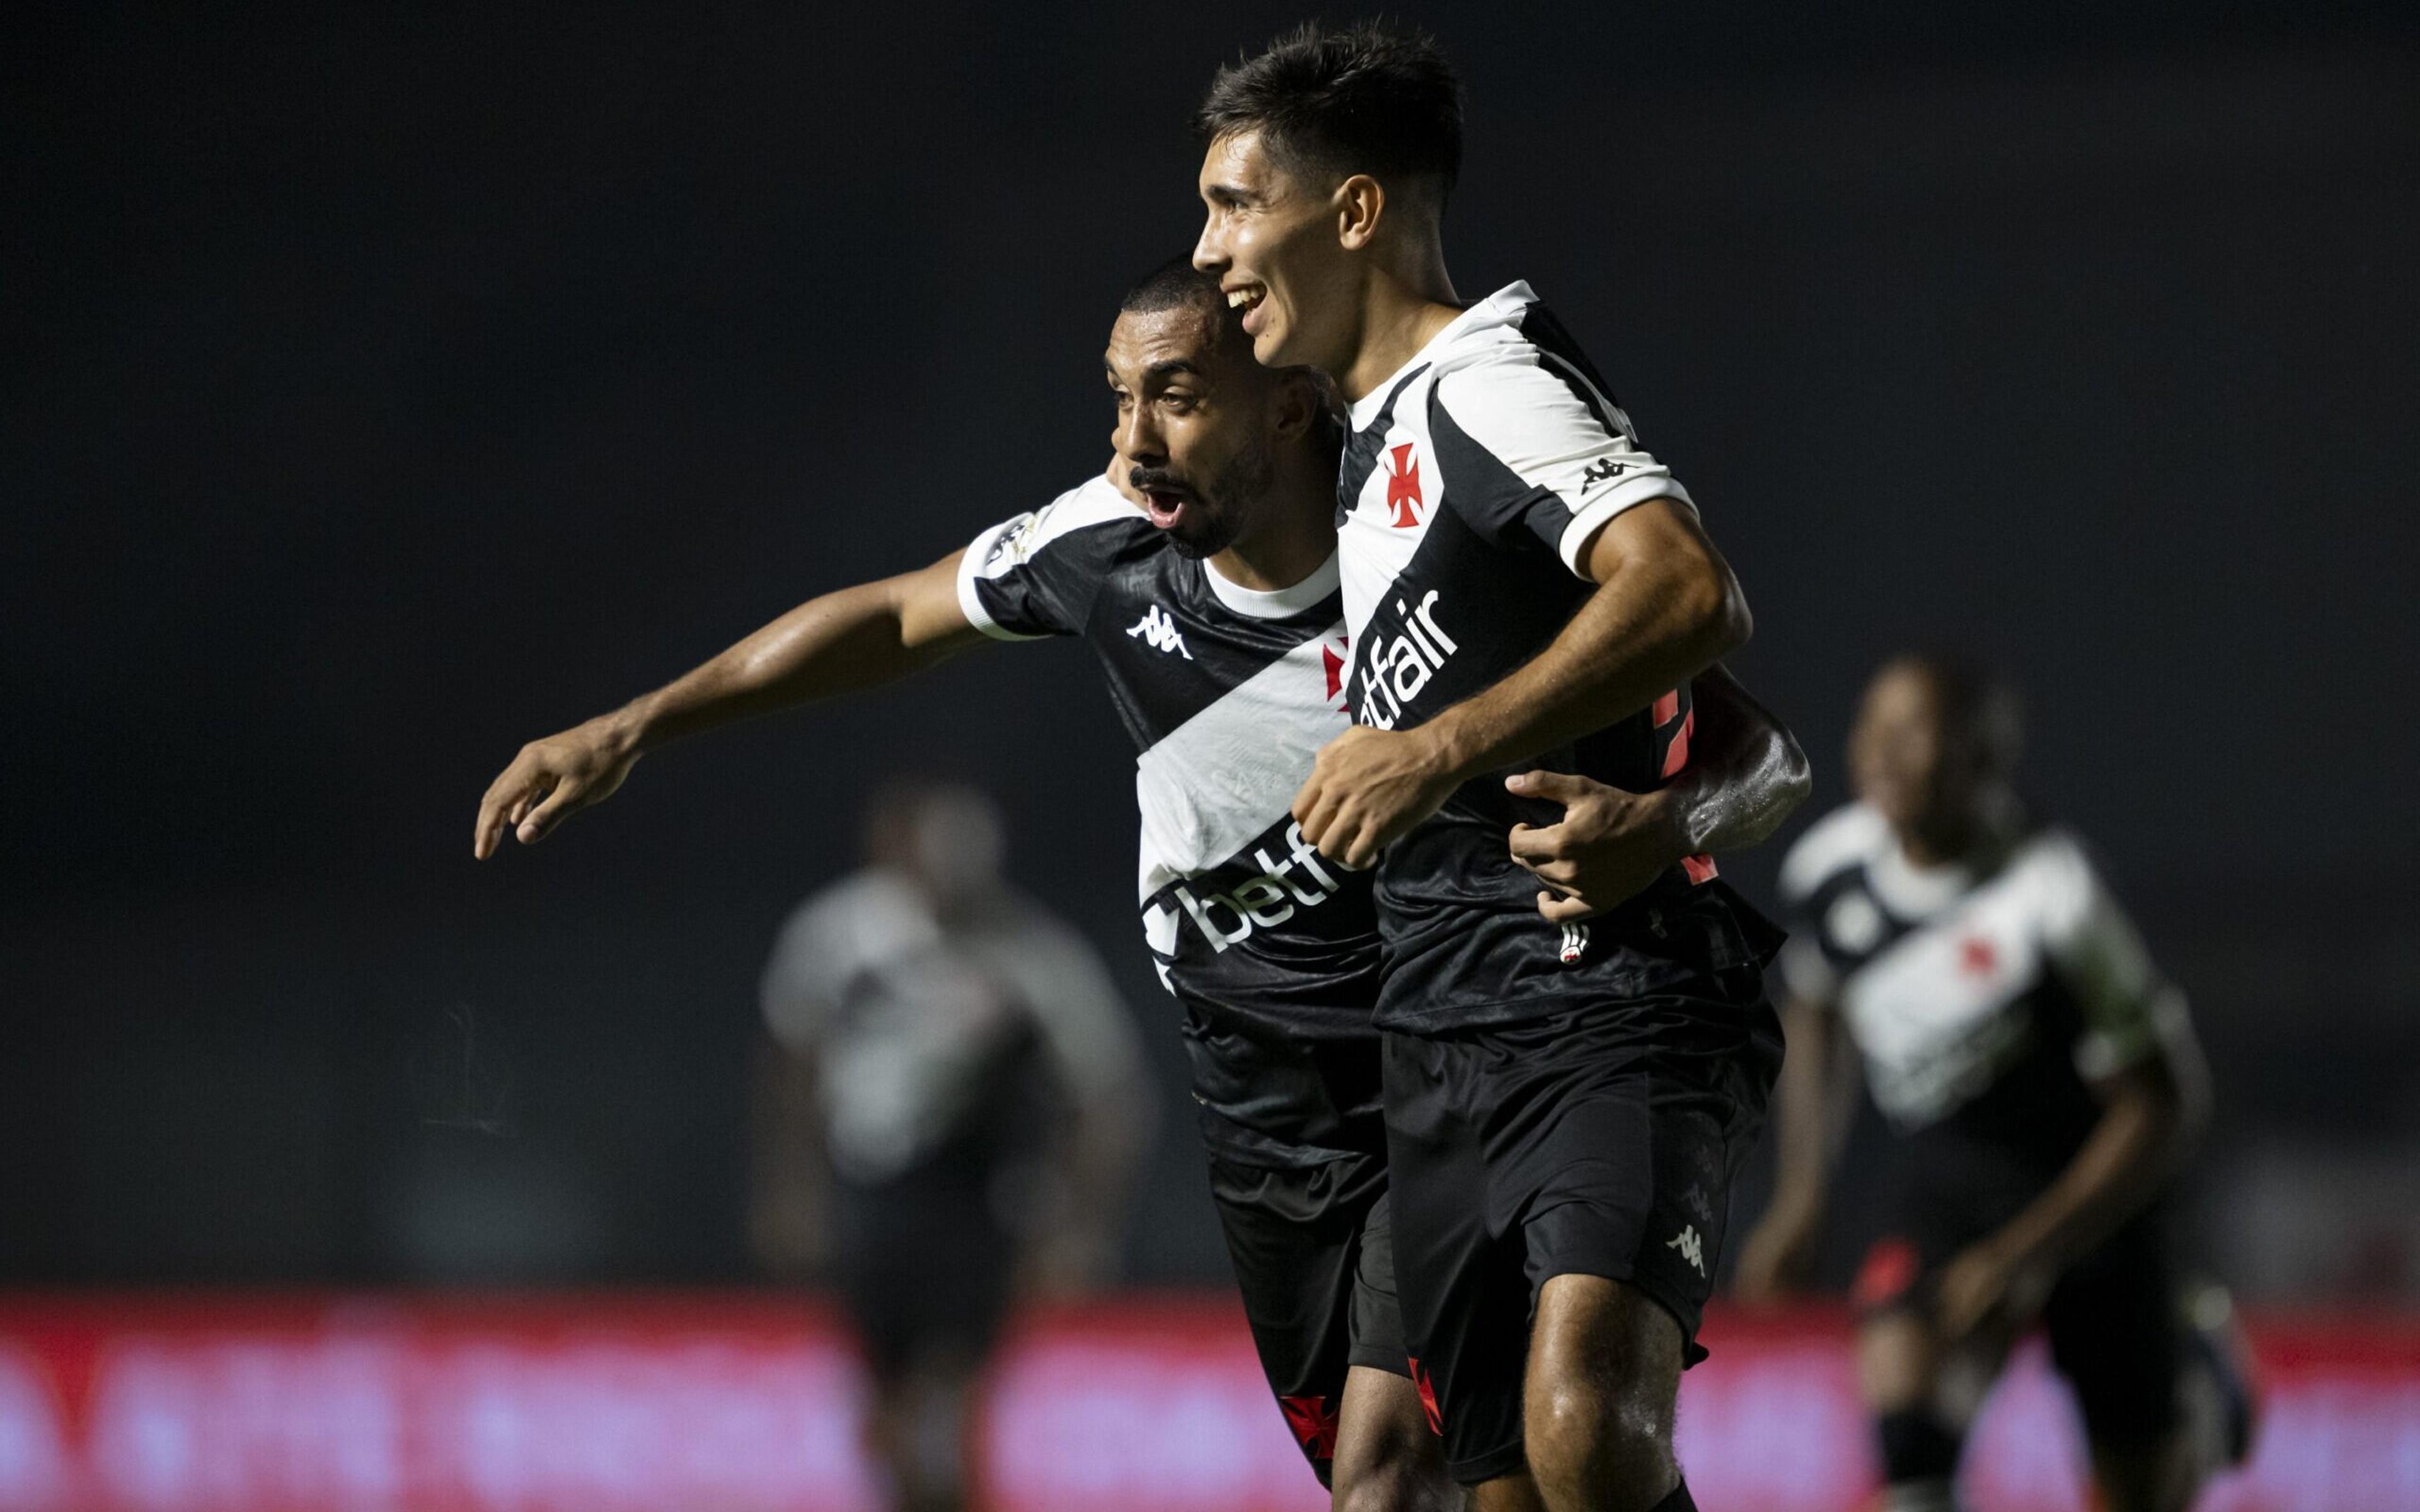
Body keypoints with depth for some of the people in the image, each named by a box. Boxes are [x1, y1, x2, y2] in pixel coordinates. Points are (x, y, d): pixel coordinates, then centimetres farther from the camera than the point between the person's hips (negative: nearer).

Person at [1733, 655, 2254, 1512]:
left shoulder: (2050, 900, -28)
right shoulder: (1829, 868, -9)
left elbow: (2164, 1105, -21)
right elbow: (1818, 1020, 14)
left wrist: (2025, 1256, -25)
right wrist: (1800, 1199, 8)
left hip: (2087, 1183, -3)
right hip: (1943, 1174, 3)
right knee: (1901, 1391, -27)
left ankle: (2200, 1384, 47)